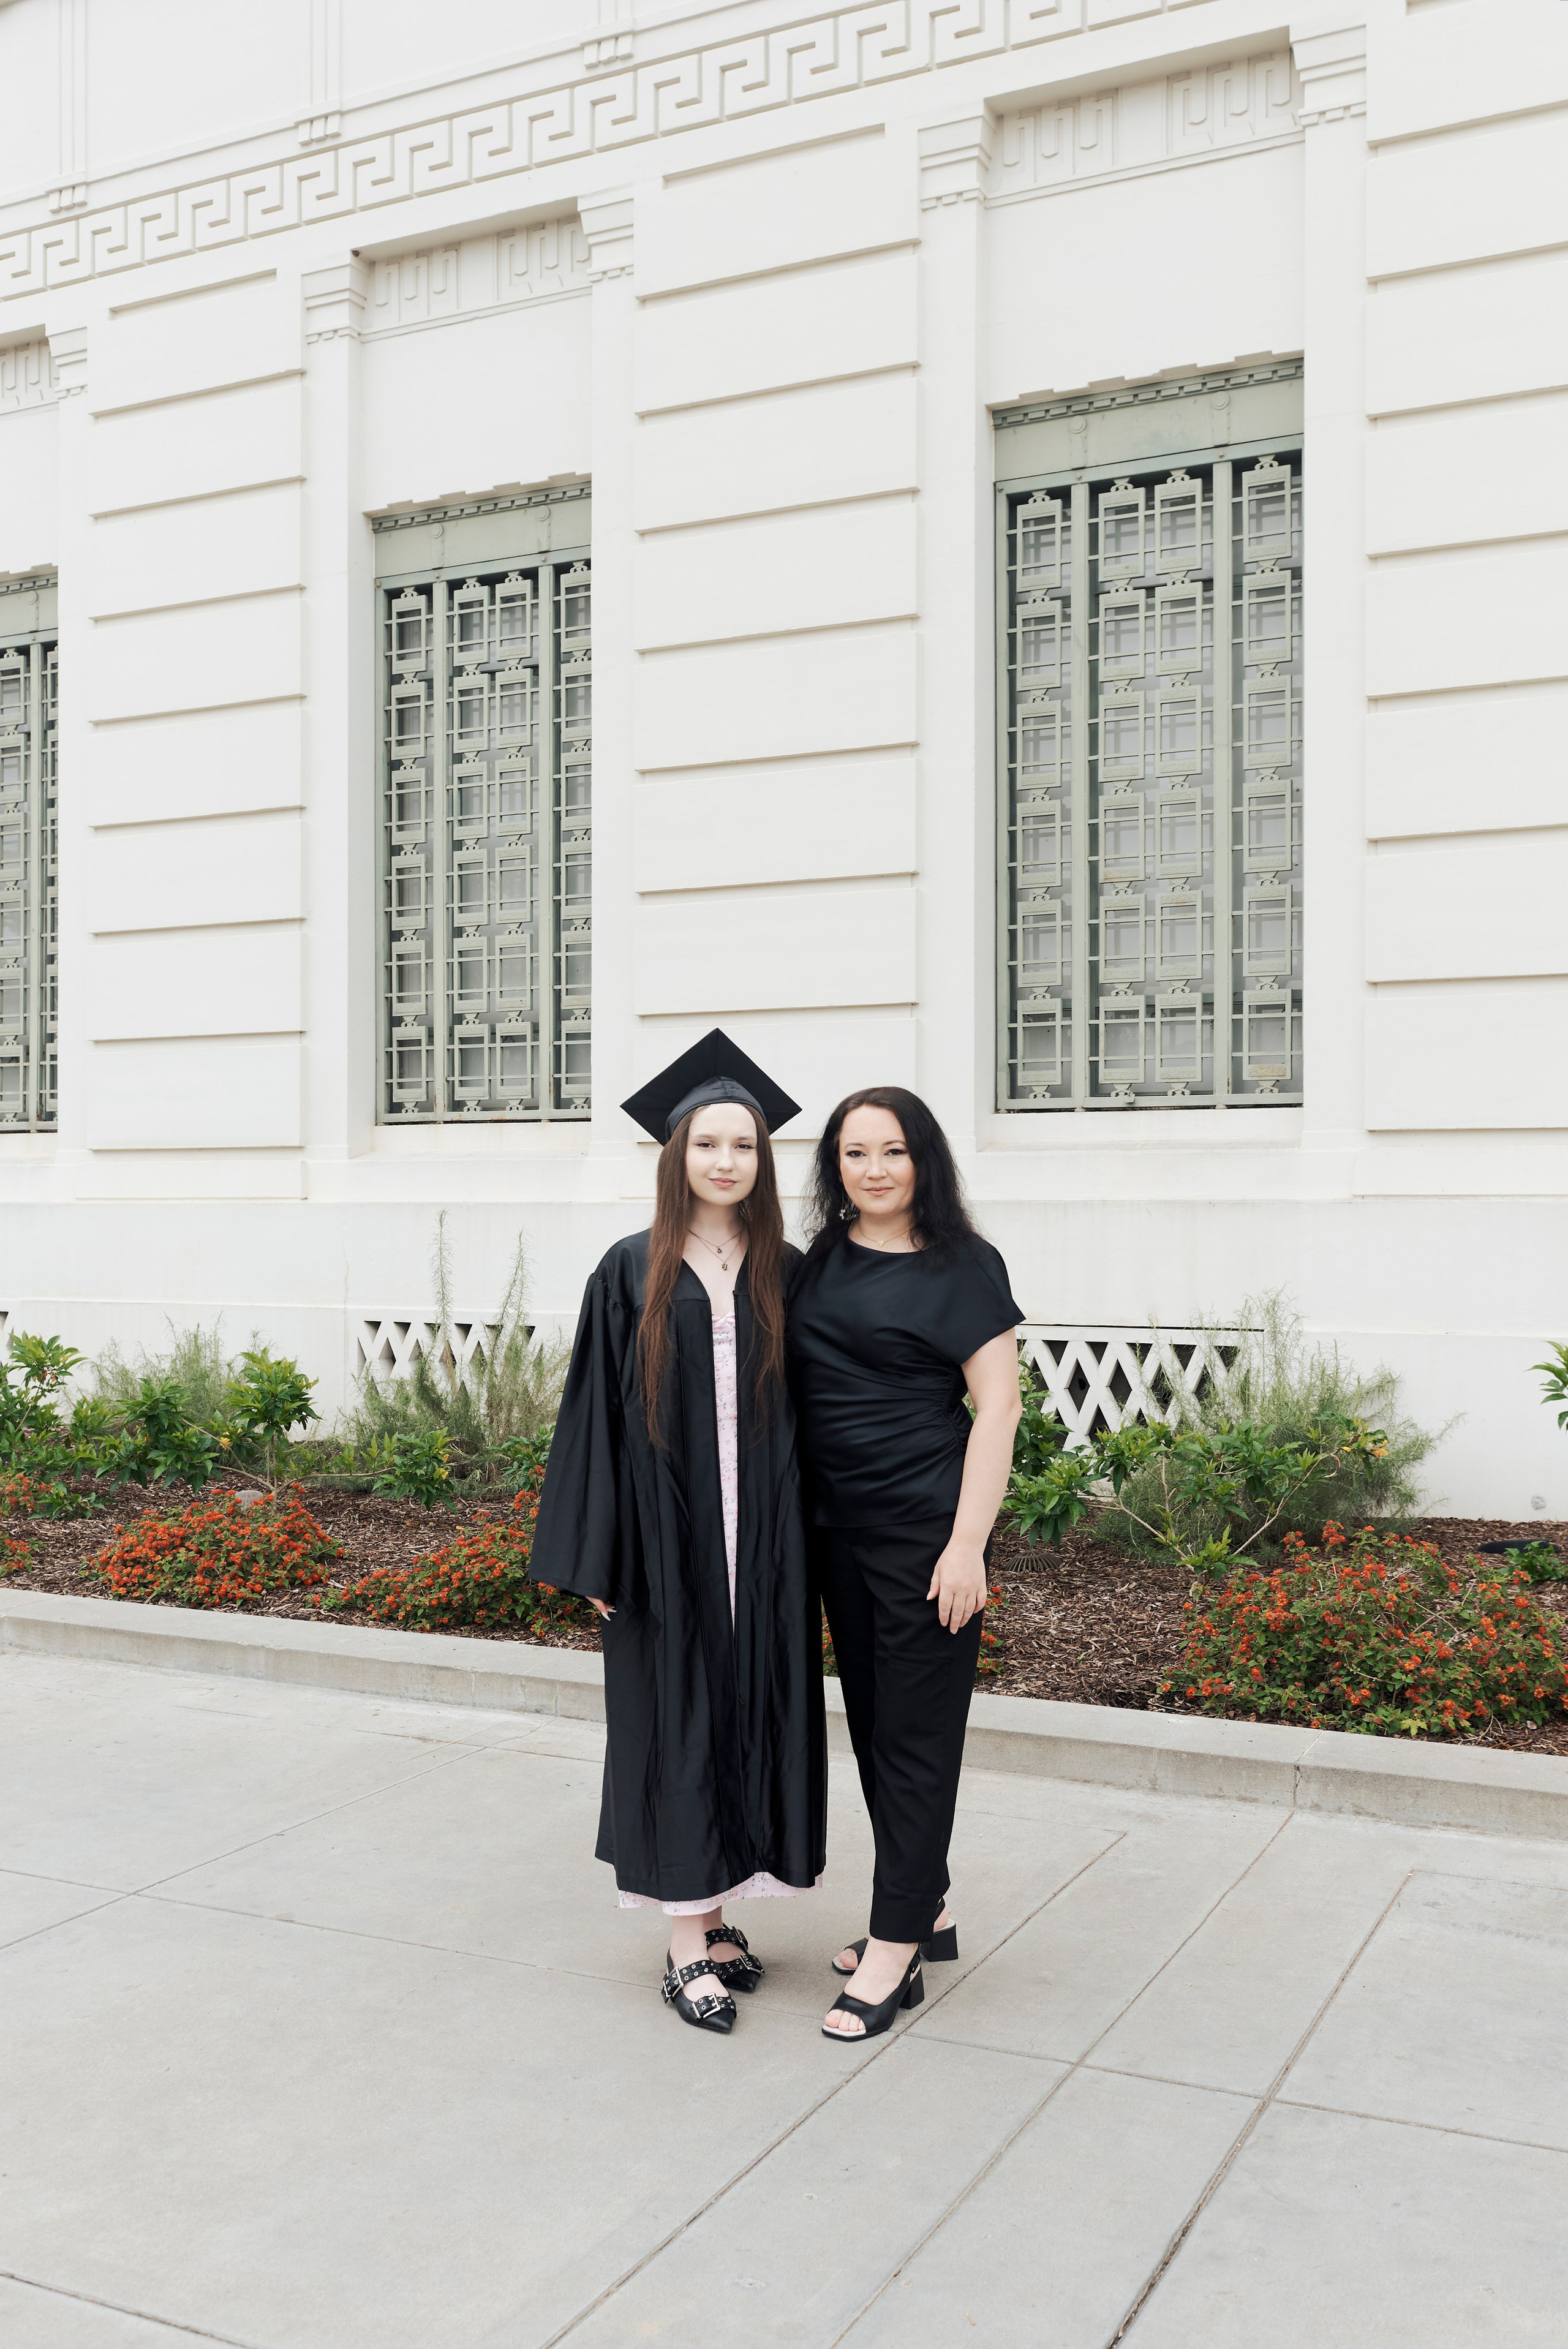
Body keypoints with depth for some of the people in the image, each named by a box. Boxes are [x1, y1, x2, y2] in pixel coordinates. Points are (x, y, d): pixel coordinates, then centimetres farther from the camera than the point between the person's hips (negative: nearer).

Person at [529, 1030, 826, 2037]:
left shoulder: (787, 1275, 5)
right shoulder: (633, 1273, -2)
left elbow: (814, 1414, 7)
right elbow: (599, 1414, -3)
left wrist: (804, 1540, 3)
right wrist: (597, 1557, -6)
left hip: (762, 1539, 3)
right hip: (665, 1537, -3)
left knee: (753, 1712, 9)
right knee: (675, 1721, 3)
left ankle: (715, 1912, 26)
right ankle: (688, 1942, 13)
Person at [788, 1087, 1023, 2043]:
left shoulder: (963, 1267, -8)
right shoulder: (820, 1263, 8)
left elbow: (997, 1404, -11)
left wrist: (967, 1544, -18)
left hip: (925, 1531, -7)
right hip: (837, 1530, 7)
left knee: (914, 1733, 1)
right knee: (872, 1722, 15)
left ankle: (896, 1953, 11)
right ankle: (929, 1908, 32)